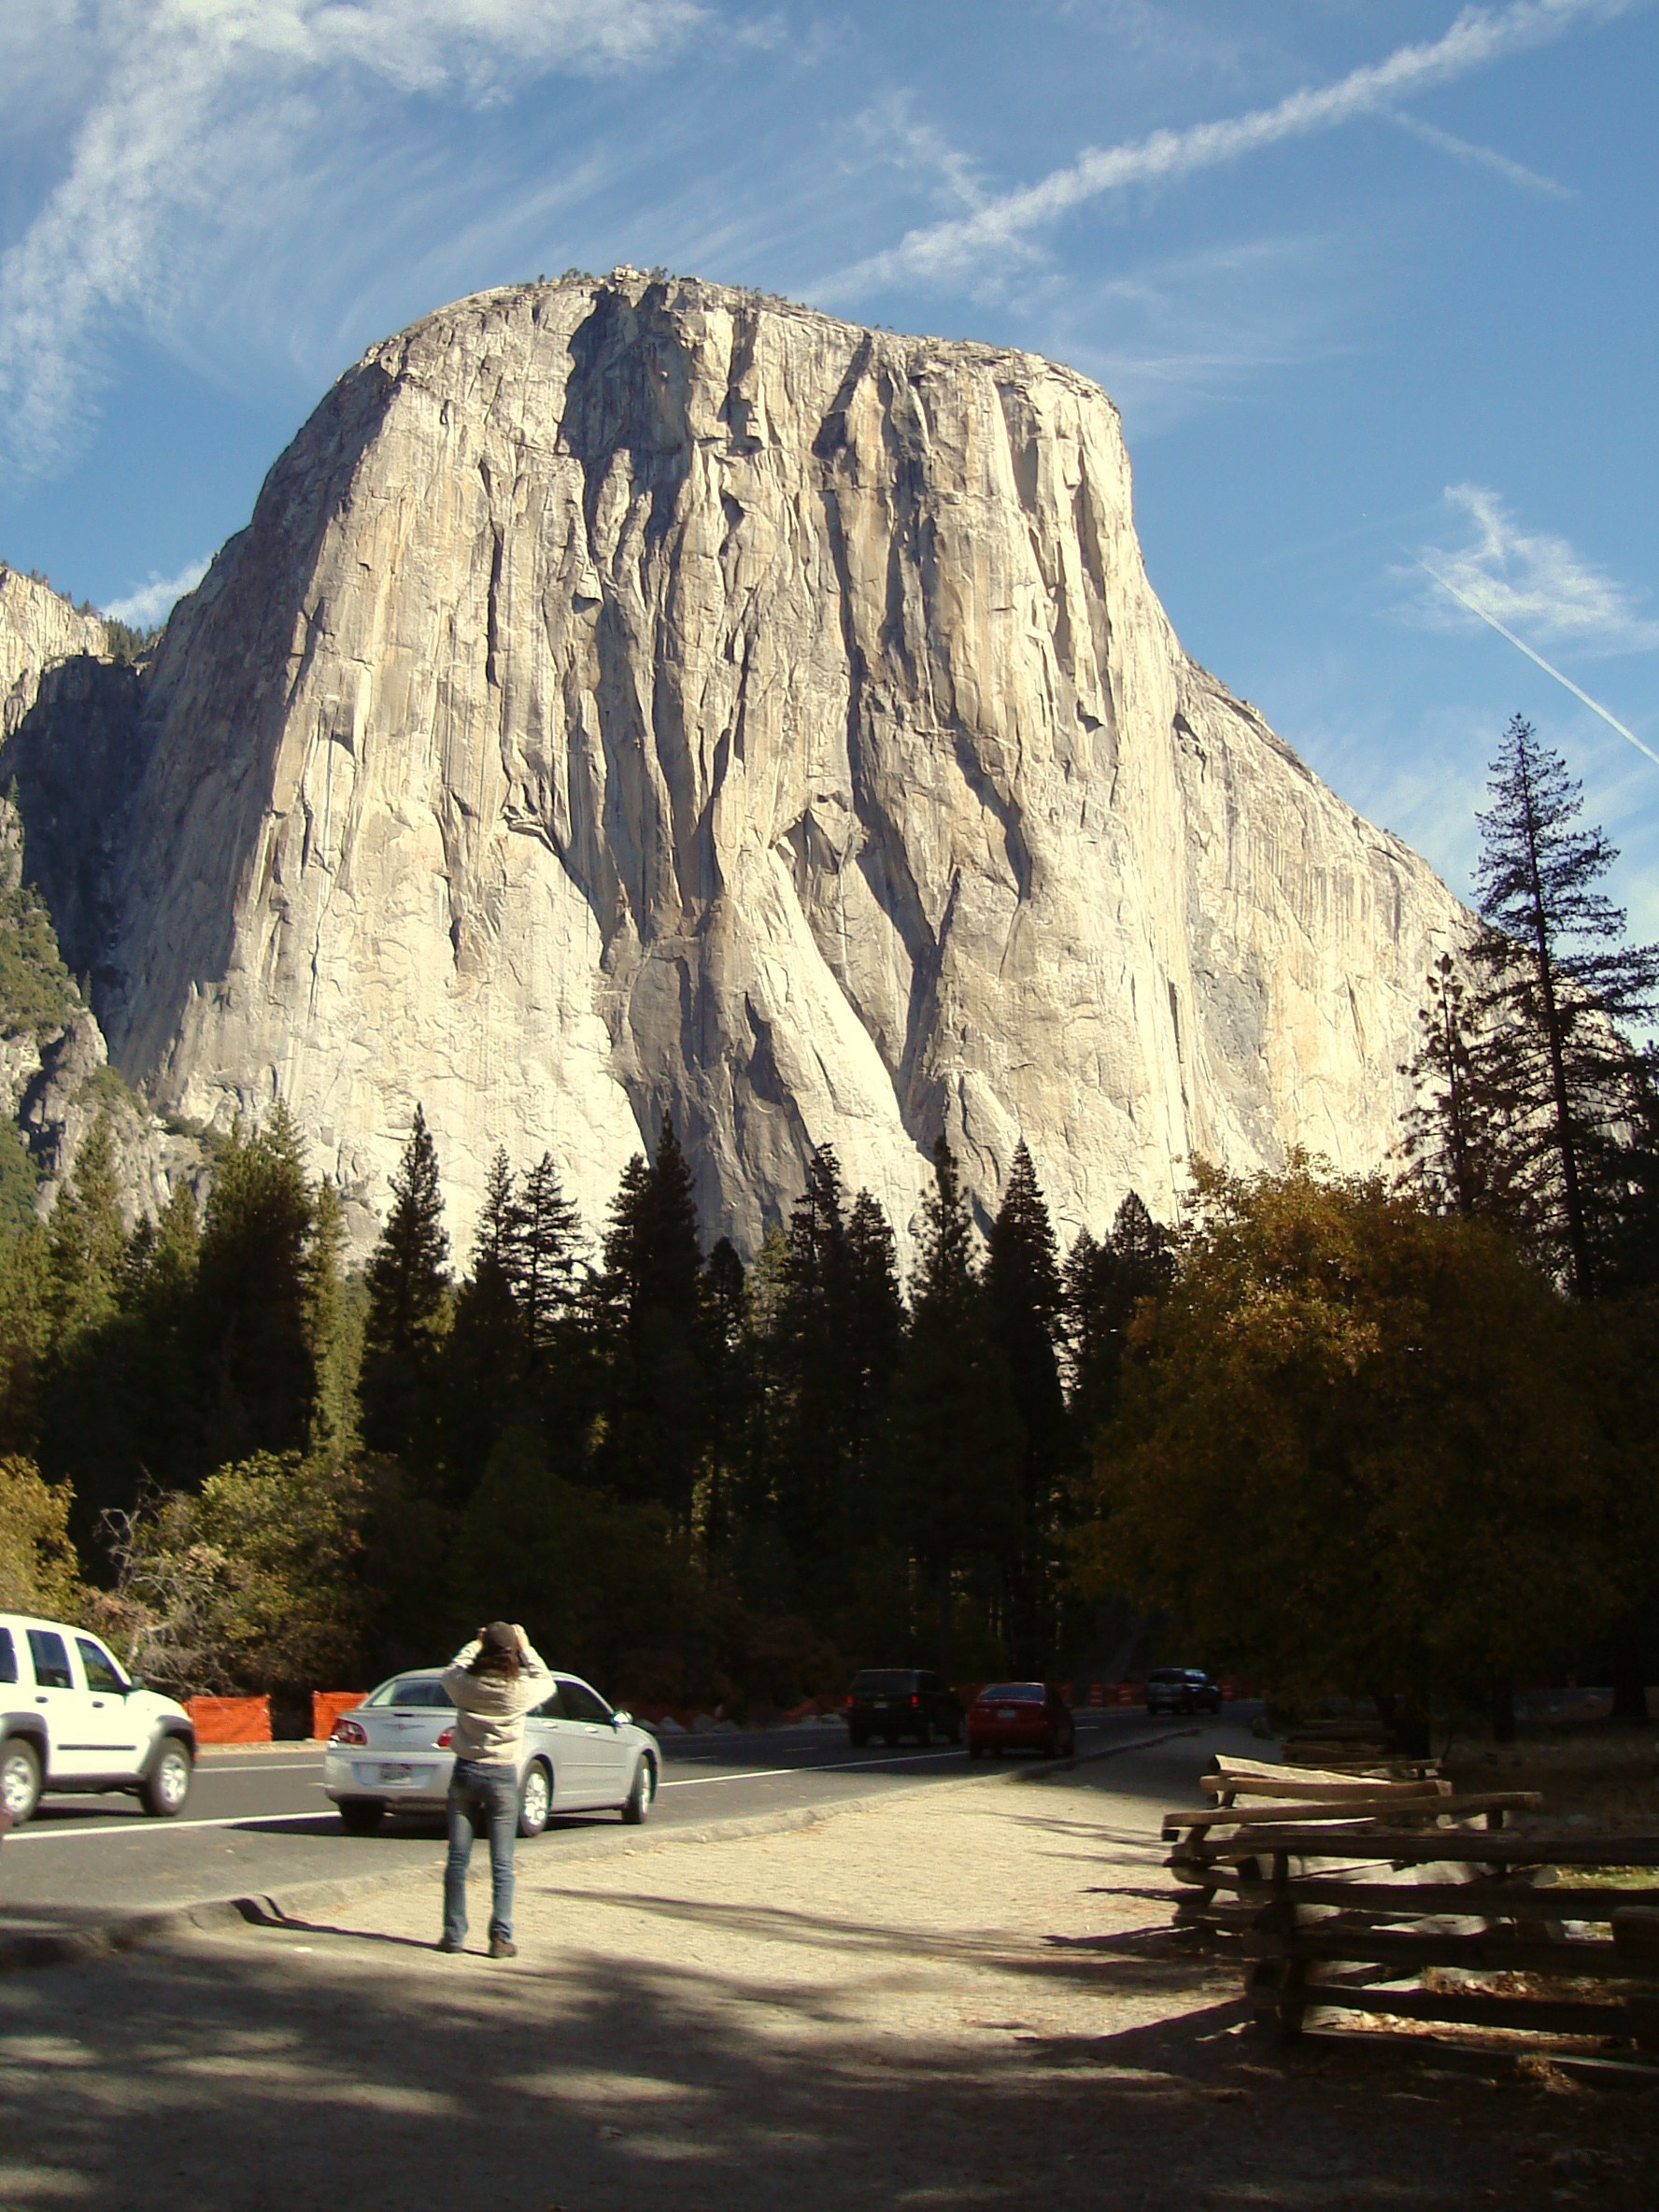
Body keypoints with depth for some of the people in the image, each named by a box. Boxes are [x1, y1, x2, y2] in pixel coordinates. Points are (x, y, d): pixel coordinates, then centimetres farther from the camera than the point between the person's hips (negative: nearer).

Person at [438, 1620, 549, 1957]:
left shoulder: (464, 1683, -9)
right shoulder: (519, 1689, -11)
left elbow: (451, 1670, 17)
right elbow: (545, 1680, 12)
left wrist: (474, 1644, 26)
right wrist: (526, 1648, 19)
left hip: (465, 1773, 1)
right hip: (502, 1778, -1)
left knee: (457, 1860, 10)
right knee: (502, 1865, 5)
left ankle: (453, 1934, 14)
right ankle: (501, 1938, 4)